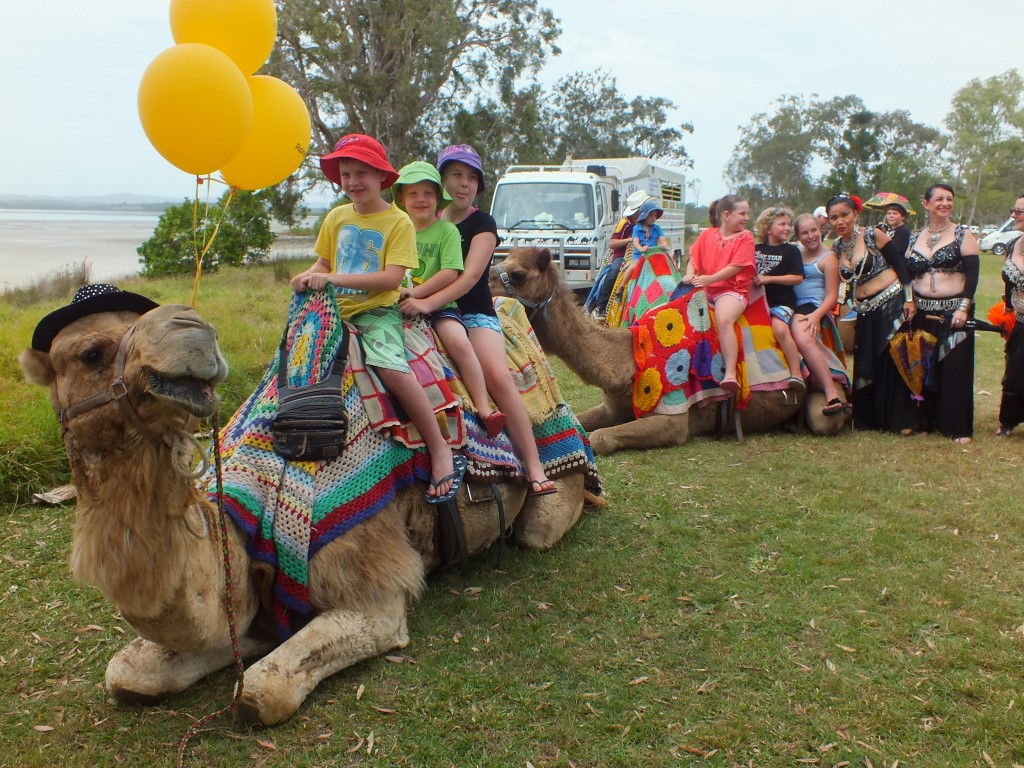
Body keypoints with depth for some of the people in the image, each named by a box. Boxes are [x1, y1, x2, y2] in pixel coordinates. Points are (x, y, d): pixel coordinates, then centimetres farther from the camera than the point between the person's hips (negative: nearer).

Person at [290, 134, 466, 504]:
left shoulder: (398, 222, -6)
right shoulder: (336, 217, 12)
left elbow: (392, 278, -16)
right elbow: (324, 263, 21)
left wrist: (335, 278, -21)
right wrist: (308, 277, -4)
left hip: (378, 311, -7)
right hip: (337, 311, 7)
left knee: (390, 364, -32)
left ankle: (441, 450, -24)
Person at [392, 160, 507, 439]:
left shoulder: (447, 230, 2)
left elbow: (450, 273, -10)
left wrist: (417, 294, -15)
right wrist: (396, 291, -6)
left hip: (438, 304, -4)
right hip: (401, 306, 4)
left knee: (460, 343, -28)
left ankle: (484, 409, -23)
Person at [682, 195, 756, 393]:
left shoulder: (745, 237, 3)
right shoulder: (707, 234, 14)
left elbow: (735, 267, -8)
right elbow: (694, 259, 11)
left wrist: (710, 279, -18)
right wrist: (690, 274, -12)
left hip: (733, 289, -5)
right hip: (705, 289, 5)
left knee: (724, 319, -32)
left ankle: (730, 374, -38)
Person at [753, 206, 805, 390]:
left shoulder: (791, 250, 3)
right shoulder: (756, 249, 12)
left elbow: (798, 277, -6)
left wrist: (768, 279, -12)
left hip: (782, 301, -5)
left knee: (780, 328, -29)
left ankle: (796, 373, -24)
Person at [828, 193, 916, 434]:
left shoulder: (873, 235, -6)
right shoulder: (837, 247, 8)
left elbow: (900, 265, -7)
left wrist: (909, 298, -12)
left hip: (891, 303, -6)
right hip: (865, 312, 6)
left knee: (895, 362, -5)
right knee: (867, 366, 7)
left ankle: (902, 420, 1)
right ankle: (872, 419, 18)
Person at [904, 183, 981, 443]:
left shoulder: (962, 235, 1)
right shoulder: (914, 238, 11)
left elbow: (972, 274, -6)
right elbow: (906, 273, 14)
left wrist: (964, 308, -15)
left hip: (953, 312, -3)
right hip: (922, 312, 3)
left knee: (955, 368, -4)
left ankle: (958, 427, 2)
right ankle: (924, 419, 17)